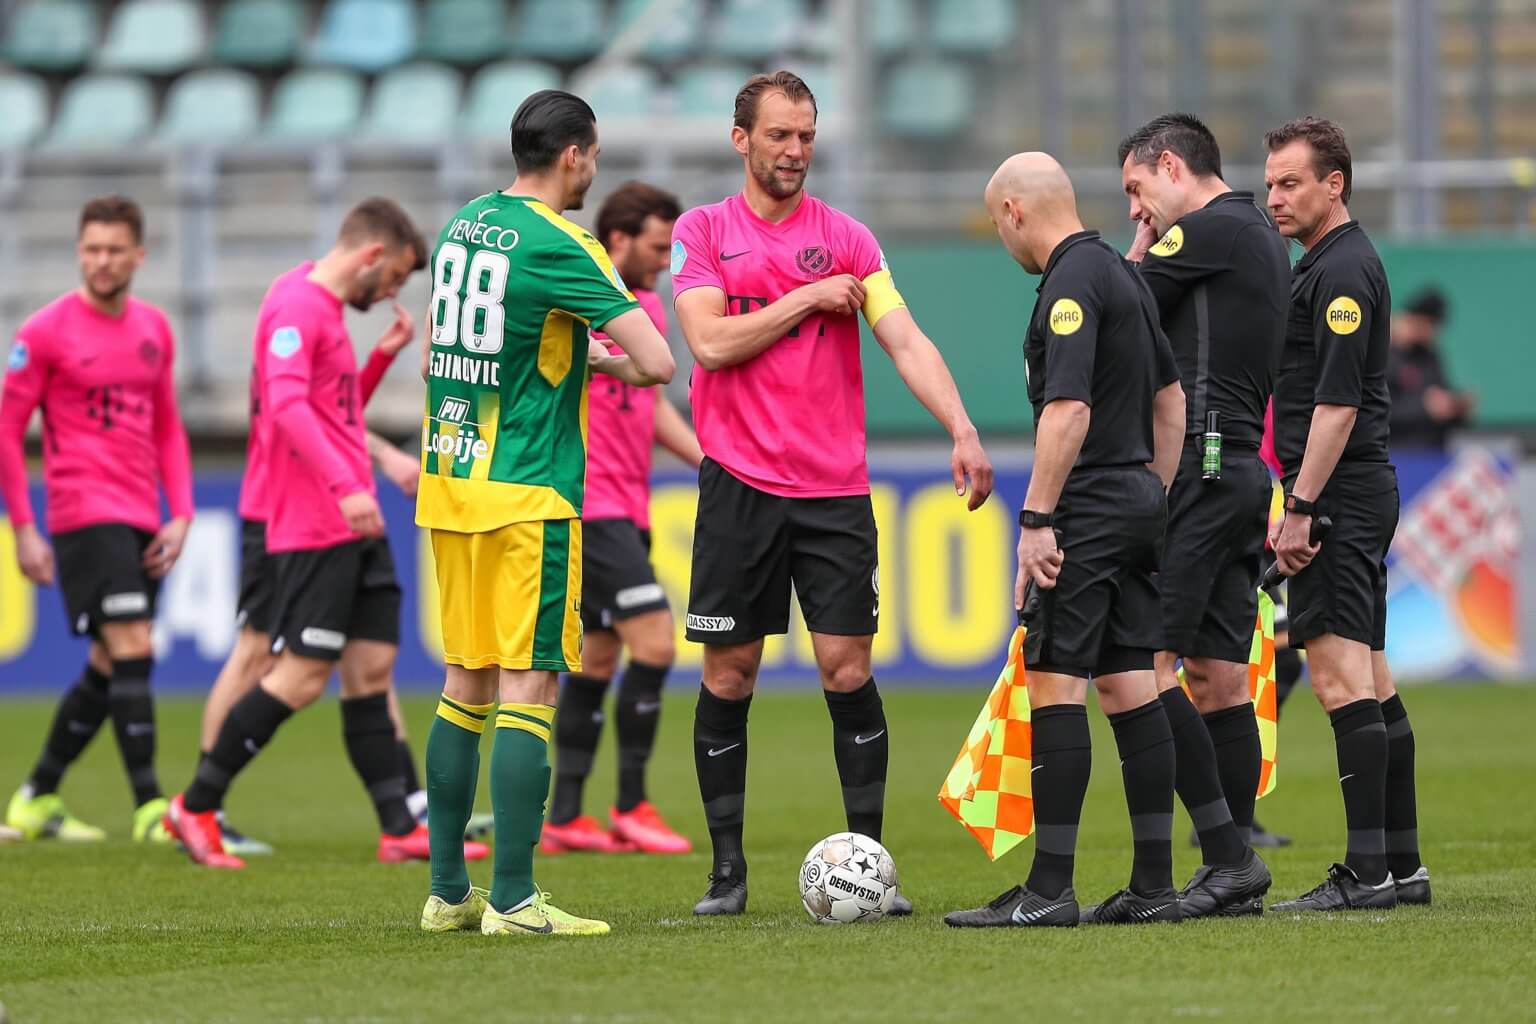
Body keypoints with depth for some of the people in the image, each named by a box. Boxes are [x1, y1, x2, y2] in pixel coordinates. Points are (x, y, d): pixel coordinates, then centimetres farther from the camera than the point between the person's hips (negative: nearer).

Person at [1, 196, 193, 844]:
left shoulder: (154, 330, 11)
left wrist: (180, 515, 7)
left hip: (141, 523, 7)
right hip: (84, 516, -7)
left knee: (107, 667, 10)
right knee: (132, 651, -16)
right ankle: (150, 808, -17)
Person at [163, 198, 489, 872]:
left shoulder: (328, 309, 19)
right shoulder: (297, 305, -12)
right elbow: (287, 406, -25)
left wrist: (383, 358, 16)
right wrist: (345, 487, -33)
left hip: (355, 526, 10)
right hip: (313, 529, -10)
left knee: (372, 669, 6)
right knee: (302, 675, -9)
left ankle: (400, 829, 5)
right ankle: (195, 808, 0)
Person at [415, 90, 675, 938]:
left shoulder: (462, 225, 11)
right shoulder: (559, 246, -13)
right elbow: (657, 363, -17)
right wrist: (612, 359, 4)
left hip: (448, 483, 8)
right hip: (526, 495, -8)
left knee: (466, 684, 13)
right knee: (529, 688, -6)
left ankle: (447, 893, 15)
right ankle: (513, 901, -9)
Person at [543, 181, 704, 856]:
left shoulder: (649, 307, 15)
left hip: (626, 508, 9)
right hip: (591, 505, -9)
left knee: (599, 657, 10)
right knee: (653, 641, -14)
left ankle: (564, 818, 14)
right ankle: (631, 808, -7)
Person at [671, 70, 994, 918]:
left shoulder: (847, 239, 6)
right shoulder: (702, 231, 4)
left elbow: (907, 343, -4)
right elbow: (710, 343, -8)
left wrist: (962, 429, -18)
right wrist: (807, 298, -8)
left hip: (835, 489, 1)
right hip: (738, 487, -1)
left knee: (848, 671, -4)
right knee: (728, 676, 2)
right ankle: (726, 870, 11)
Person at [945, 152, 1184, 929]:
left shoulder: (1070, 283, -14)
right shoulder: (1122, 274, 15)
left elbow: (1067, 409, -22)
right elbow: (1170, 397, 22)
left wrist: (1037, 518, -21)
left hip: (1087, 510, -9)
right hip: (1136, 507, 9)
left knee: (1054, 686, -8)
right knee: (1130, 687, 9)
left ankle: (1049, 891, -10)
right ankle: (1154, 886, 8)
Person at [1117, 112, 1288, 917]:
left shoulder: (1211, 230, -9)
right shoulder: (1261, 237, 20)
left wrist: (1140, 250, 12)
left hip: (1197, 465, -10)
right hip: (1244, 469, 10)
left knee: (1143, 663, -11)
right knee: (1217, 674, 8)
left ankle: (1228, 854, -16)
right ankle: (1233, 875, 6)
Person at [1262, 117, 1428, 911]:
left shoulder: (1342, 271, -13)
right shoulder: (1326, 265, 19)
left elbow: (1338, 402, -20)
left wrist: (1301, 508, -22)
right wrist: (1301, 503, 21)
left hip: (1338, 491, -11)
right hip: (1362, 493, 11)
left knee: (1339, 675, -14)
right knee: (1370, 681, 10)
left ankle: (1368, 869, -17)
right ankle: (1399, 865, 13)